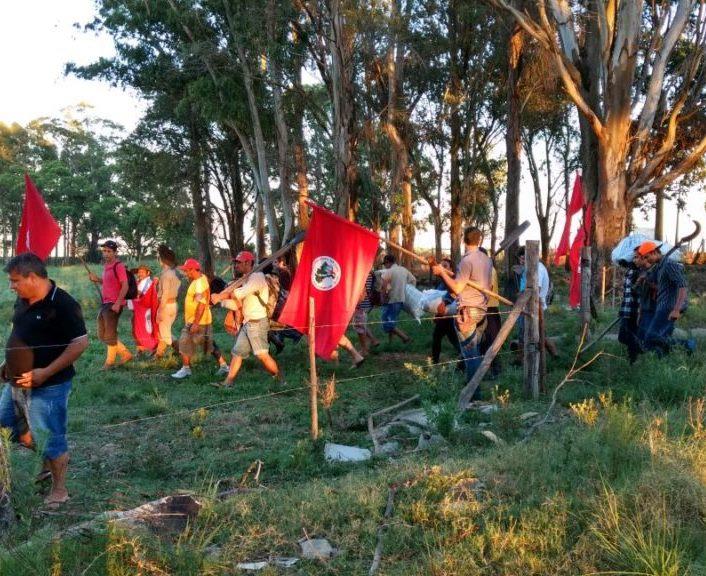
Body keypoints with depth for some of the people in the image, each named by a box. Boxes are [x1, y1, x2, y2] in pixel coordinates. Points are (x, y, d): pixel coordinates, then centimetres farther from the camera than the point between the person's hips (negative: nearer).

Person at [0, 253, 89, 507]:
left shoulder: (62, 304, -21)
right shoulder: (23, 300, 4)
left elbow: (80, 343, -22)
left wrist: (46, 373, -24)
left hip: (47, 388, -9)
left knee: (50, 439, 3)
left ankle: (59, 491, 22)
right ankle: (49, 464, 40)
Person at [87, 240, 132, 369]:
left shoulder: (119, 266, -13)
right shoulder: (106, 265, 14)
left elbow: (125, 286, -17)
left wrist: (117, 303, -22)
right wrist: (97, 279, 7)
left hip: (114, 305, -10)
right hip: (105, 304, 10)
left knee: (110, 334, 1)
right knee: (102, 335, 12)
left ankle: (110, 361, 15)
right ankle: (125, 354, 20)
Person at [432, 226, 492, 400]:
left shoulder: (467, 260, -13)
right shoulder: (487, 260, 11)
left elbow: (457, 288, -14)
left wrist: (442, 272, -4)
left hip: (467, 310, -8)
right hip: (482, 309, 8)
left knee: (469, 352, -5)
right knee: (474, 351, 16)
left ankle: (474, 394, -6)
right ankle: (474, 390, 22)